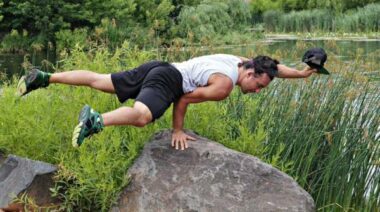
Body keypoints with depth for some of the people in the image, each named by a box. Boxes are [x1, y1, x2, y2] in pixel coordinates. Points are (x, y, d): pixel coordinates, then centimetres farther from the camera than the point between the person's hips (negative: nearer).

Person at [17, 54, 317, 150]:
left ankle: (43, 78, 13)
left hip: (158, 68, 9)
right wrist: (178, 131, -3)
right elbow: (185, 98, -13)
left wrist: (301, 73, 37)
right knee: (142, 116, -38)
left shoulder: (242, 62, 10)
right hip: (166, 80, -9)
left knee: (98, 81, 10)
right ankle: (96, 120, -53)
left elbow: (271, 66, 31)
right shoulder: (225, 85, -16)